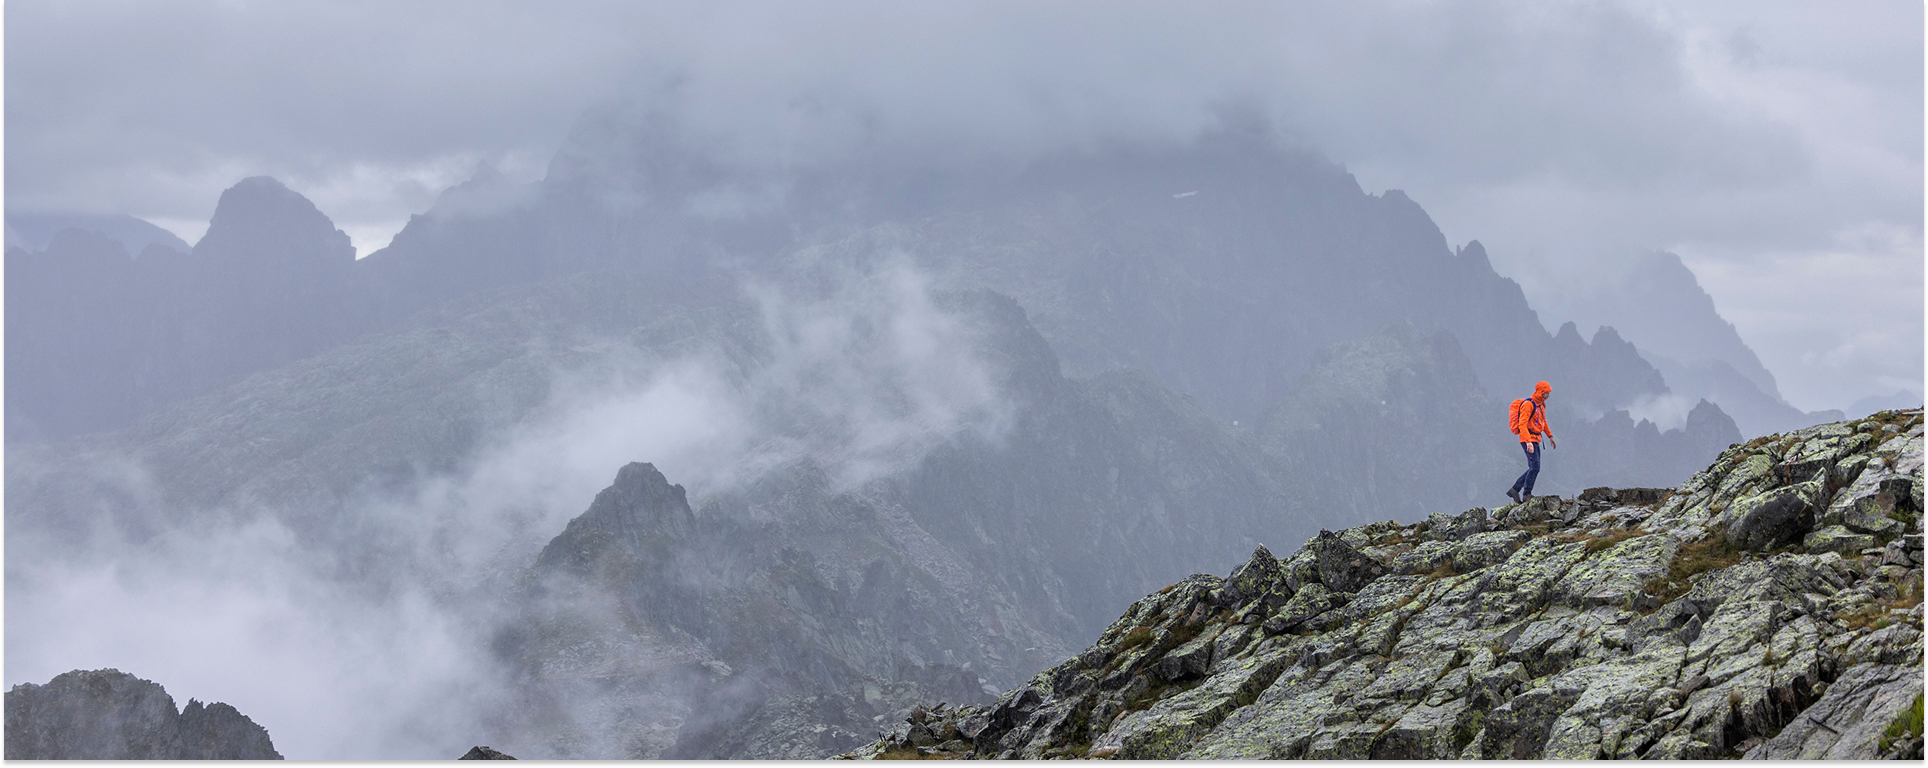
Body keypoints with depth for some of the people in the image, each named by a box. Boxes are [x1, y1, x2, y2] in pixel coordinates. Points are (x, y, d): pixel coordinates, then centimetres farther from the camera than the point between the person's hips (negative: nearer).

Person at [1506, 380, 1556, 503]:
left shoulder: (1541, 404, 14)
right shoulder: (1528, 404, -16)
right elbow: (1522, 424, -25)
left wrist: (1550, 436, 28)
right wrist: (1528, 442, -33)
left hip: (1535, 440, 10)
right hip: (1527, 439, -10)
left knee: (1534, 469, 8)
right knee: (1535, 467, -15)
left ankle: (1514, 490, 13)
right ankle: (1527, 494, -8)